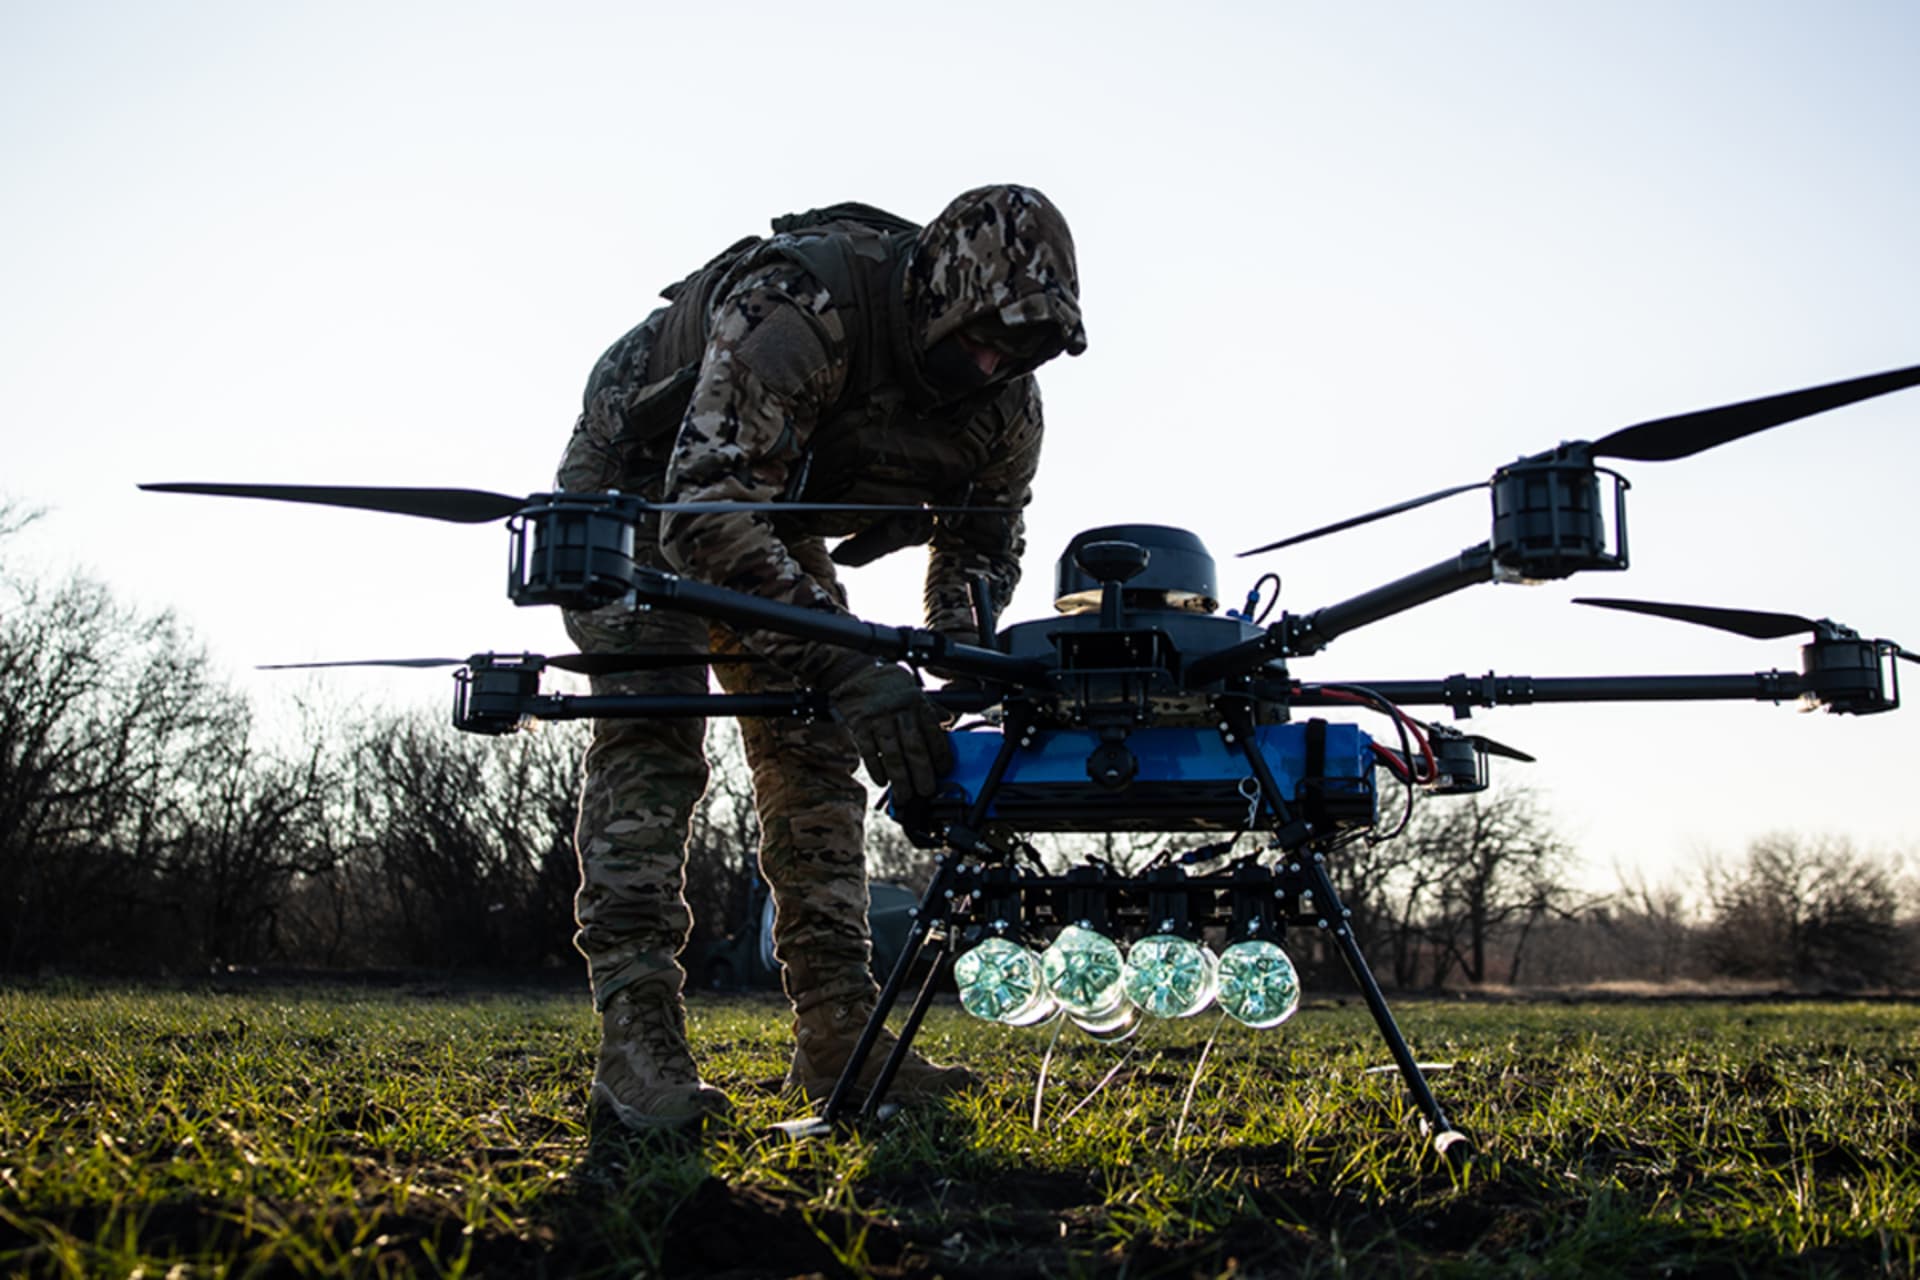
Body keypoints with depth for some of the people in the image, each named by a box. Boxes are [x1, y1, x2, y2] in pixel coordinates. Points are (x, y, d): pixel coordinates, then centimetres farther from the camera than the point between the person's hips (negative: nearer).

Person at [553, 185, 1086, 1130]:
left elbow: (985, 538, 2)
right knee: (652, 743, -20)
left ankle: (838, 1041, -1)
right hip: (641, 497, -6)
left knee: (816, 759, -3)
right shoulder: (797, 307, -40)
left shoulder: (1006, 401, -17)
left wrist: (960, 646, -21)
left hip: (775, 528, 6)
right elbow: (707, 517, -44)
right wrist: (849, 668, -51)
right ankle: (637, 1044, -22)